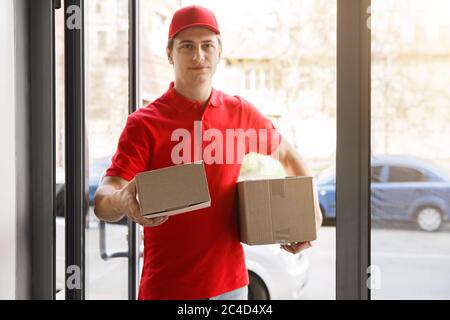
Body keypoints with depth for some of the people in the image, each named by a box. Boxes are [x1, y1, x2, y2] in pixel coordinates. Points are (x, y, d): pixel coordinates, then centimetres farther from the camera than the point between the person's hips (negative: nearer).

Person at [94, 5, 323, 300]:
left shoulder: (242, 114, 2)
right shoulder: (145, 124, -9)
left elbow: (287, 154, 18)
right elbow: (102, 203, -17)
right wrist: (124, 202, -40)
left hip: (231, 283, 3)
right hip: (167, 288, -3)